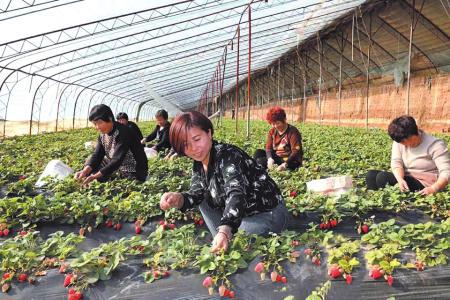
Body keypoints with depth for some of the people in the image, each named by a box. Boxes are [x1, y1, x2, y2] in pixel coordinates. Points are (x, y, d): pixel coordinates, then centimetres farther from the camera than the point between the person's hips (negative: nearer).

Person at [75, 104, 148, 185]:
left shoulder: (122, 133, -25)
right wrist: (85, 171, -24)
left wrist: (95, 176, -39)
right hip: (118, 170, 8)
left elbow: (117, 160, -31)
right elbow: (97, 156, -5)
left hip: (135, 175, -8)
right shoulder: (103, 134, 0)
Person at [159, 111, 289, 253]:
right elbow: (196, 194, -4)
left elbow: (237, 195, -41)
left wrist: (224, 232, -58)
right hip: (243, 214, 8)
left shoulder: (227, 156, -26)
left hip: (267, 215, -8)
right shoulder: (199, 163, -1)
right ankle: (221, 243, 8)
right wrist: (178, 199, -27)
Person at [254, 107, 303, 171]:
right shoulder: (272, 131, 4)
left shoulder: (293, 132, -14)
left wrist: (285, 164, -35)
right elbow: (269, 147, -3)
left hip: (290, 161, -7)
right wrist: (270, 158, -26)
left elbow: (296, 151, -21)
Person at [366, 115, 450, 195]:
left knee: (383, 177, -25)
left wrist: (433, 189, -38)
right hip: (405, 180, 6)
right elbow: (396, 162, -9)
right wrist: (400, 180, -29)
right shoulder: (399, 141, 1)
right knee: (371, 175, -14)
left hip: (424, 185, -6)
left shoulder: (435, 145, -14)